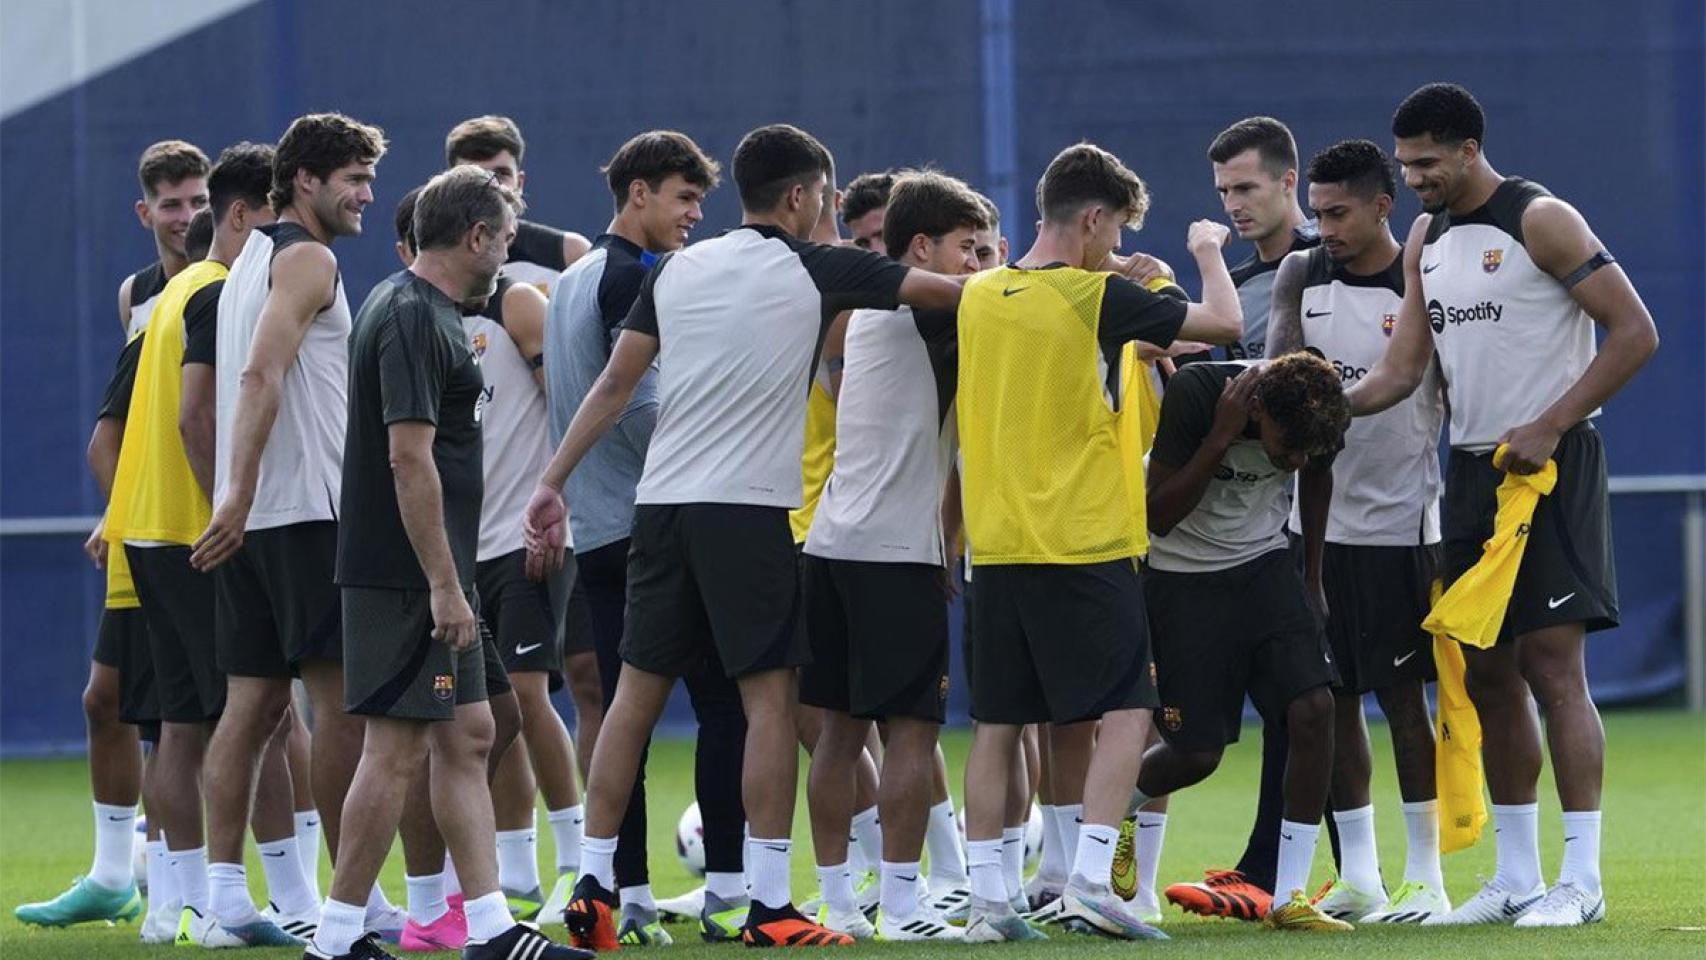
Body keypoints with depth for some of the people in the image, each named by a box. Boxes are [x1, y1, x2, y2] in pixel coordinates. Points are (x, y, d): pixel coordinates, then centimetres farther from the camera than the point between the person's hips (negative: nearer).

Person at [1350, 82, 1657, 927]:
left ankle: (1581, 879, -10)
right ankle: (1516, 876, 14)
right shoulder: (1426, 239, 13)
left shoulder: (1540, 222, -10)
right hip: (1473, 468, 8)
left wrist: (1547, 428, -17)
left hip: (1549, 465, -8)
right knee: (1485, 669, 7)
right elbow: (1402, 368, 10)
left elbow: (1635, 333, -14)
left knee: (1550, 661, -12)